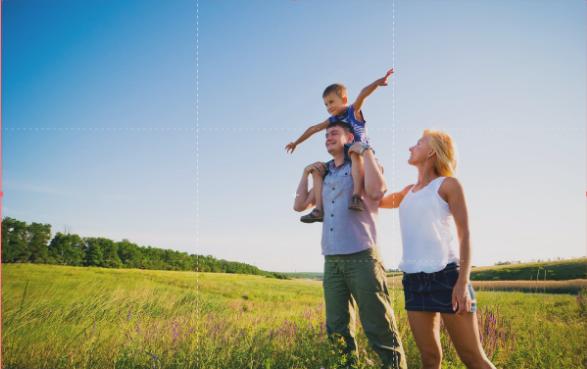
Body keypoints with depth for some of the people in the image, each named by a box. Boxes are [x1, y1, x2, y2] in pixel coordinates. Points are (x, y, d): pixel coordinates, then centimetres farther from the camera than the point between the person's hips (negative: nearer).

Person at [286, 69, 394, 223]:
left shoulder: (354, 111, -2)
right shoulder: (332, 121, 14)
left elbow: (363, 94, -21)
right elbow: (313, 129, 24)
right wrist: (296, 142, 33)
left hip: (361, 155, -7)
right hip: (342, 159, 7)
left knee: (355, 153, -40)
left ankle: (357, 196, -53)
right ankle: (319, 209, -12)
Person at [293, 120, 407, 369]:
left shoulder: (364, 165, 4)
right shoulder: (325, 175, 19)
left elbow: (376, 191, -18)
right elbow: (299, 205, 20)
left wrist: (365, 151, -10)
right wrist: (306, 172, 14)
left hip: (362, 258, -6)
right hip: (332, 262, 6)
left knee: (379, 329, -6)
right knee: (337, 331, 9)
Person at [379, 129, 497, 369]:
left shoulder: (448, 184, 1)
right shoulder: (408, 192, 18)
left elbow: (464, 234, -4)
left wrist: (463, 282, -15)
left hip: (446, 275, -6)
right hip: (413, 280, 6)